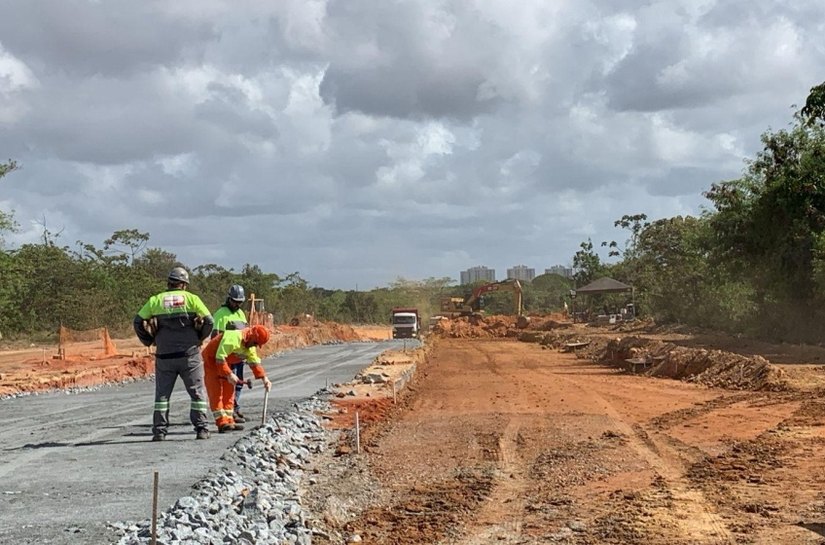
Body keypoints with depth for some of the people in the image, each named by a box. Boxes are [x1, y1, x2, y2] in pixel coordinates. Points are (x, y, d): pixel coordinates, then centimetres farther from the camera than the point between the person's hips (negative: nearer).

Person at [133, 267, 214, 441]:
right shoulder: (191, 298, 2)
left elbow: (138, 322, 6)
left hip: (164, 355, 2)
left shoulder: (155, 300, 7)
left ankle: (159, 430, 7)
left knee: (162, 393, 11)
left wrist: (150, 341, 17)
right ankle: (202, 428, 2)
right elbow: (208, 321, -3)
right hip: (189, 354, -1)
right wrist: (199, 339, 12)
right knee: (197, 392, 7)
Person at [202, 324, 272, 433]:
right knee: (216, 392, -12)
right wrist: (229, 374, -35)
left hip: (224, 362, 10)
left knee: (229, 391, 7)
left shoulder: (250, 346, -1)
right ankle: (222, 423, -17)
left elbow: (254, 362, 5)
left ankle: (228, 421, 11)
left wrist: (264, 378, -6)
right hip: (212, 360, -10)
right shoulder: (233, 337, -31)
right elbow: (220, 358, -33)